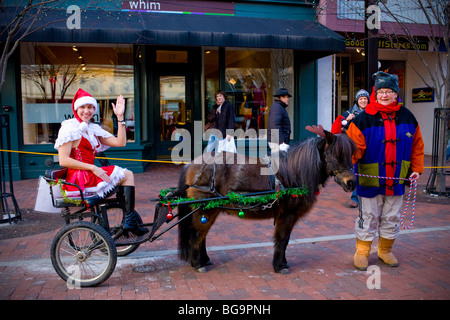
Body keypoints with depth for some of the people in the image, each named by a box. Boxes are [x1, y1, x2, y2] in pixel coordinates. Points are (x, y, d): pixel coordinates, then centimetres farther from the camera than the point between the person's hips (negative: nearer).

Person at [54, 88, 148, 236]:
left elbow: (120, 142, 5)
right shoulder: (69, 128, -6)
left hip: (89, 174, 8)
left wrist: (120, 117, 0)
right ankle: (129, 220, -7)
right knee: (127, 175, -9)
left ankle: (127, 223, -1)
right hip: (77, 178, -8)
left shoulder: (93, 129, 16)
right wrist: (93, 168, -21)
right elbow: (63, 160, -16)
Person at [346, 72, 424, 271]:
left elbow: (417, 145, 13)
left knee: (392, 218, 15)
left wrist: (416, 168, 9)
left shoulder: (407, 117, 3)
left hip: (396, 180, 4)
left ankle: (385, 250, 34)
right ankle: (362, 252, 23)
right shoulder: (364, 119, -10)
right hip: (370, 180, -4)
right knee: (368, 218, 7)